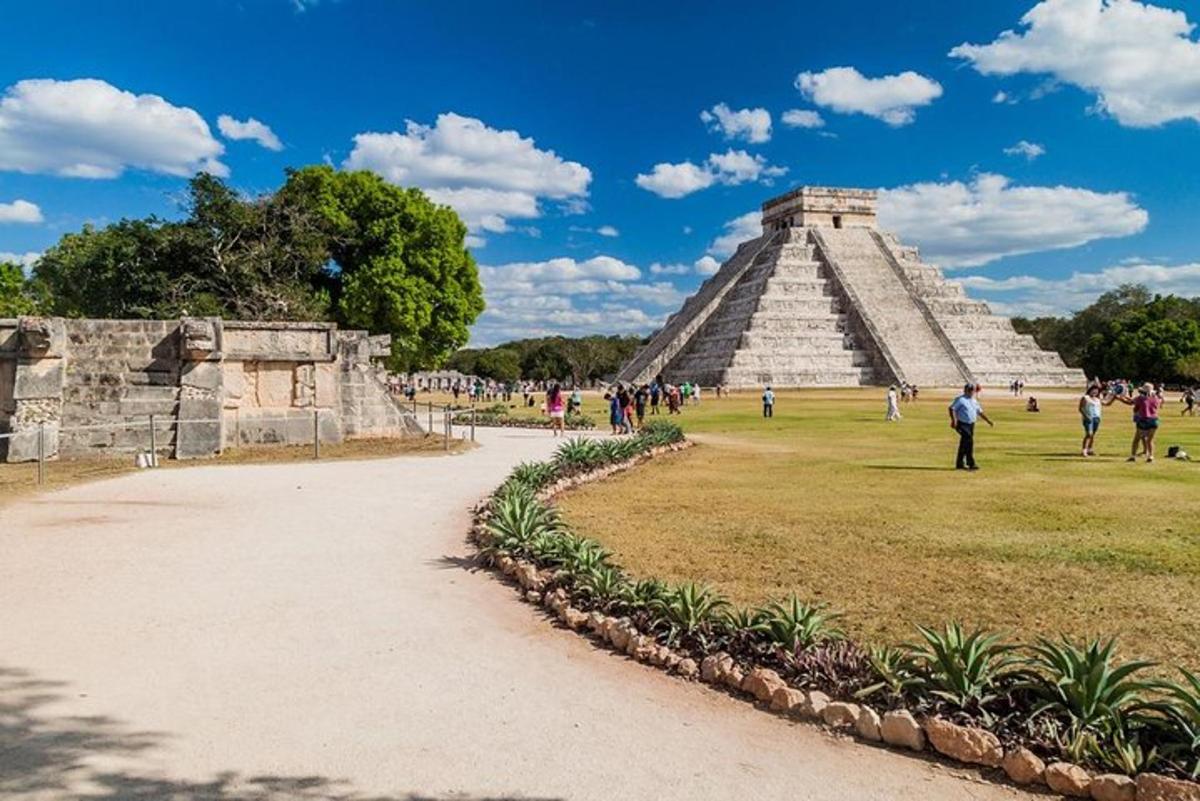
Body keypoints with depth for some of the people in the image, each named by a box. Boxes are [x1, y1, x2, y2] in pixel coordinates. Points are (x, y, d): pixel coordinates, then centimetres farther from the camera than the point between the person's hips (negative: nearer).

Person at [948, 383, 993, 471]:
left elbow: (980, 412, 24)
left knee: (964, 444, 11)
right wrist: (954, 420, -29)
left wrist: (988, 421, 18)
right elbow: (952, 408, -17)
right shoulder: (960, 399, -8)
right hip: (962, 424, -8)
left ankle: (959, 464, 17)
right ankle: (971, 463, -16)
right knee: (969, 441, -18)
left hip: (971, 425, 8)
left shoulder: (974, 401, 17)